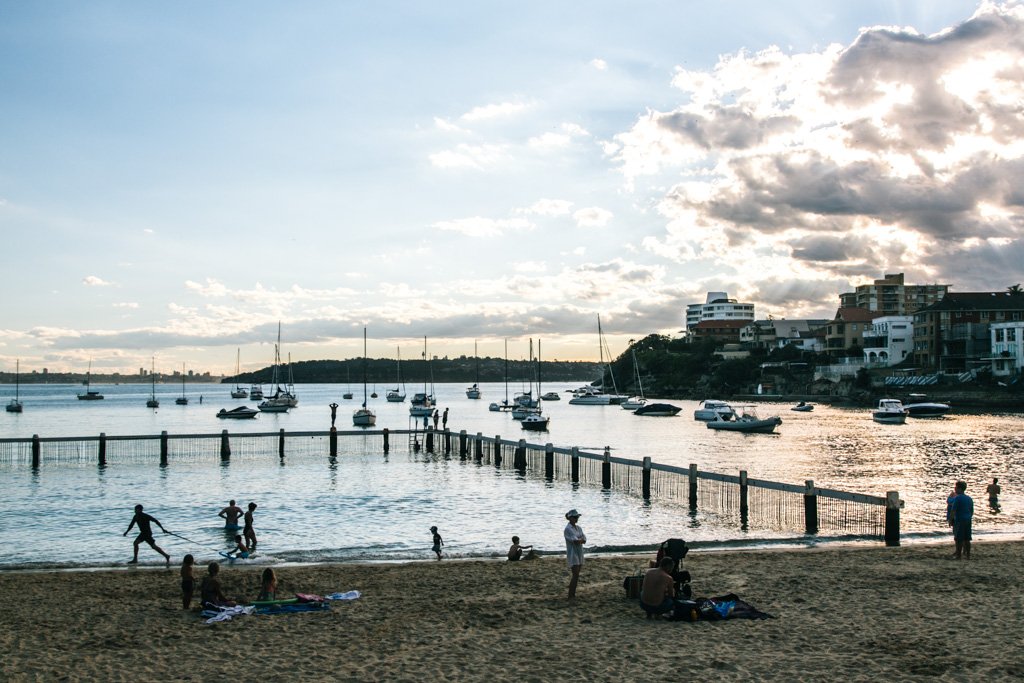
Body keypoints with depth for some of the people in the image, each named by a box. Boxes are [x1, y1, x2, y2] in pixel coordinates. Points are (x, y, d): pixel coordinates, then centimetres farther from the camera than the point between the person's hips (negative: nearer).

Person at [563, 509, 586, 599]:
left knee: (576, 576, 8)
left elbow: (584, 540, 4)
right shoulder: (568, 529, -13)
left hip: (579, 553, 8)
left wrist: (579, 540, -13)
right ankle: (570, 596, -8)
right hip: (572, 553, -8)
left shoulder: (578, 528, 11)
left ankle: (573, 594, 13)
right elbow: (576, 541, -20)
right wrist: (581, 539, -2)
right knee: (575, 575, -12)